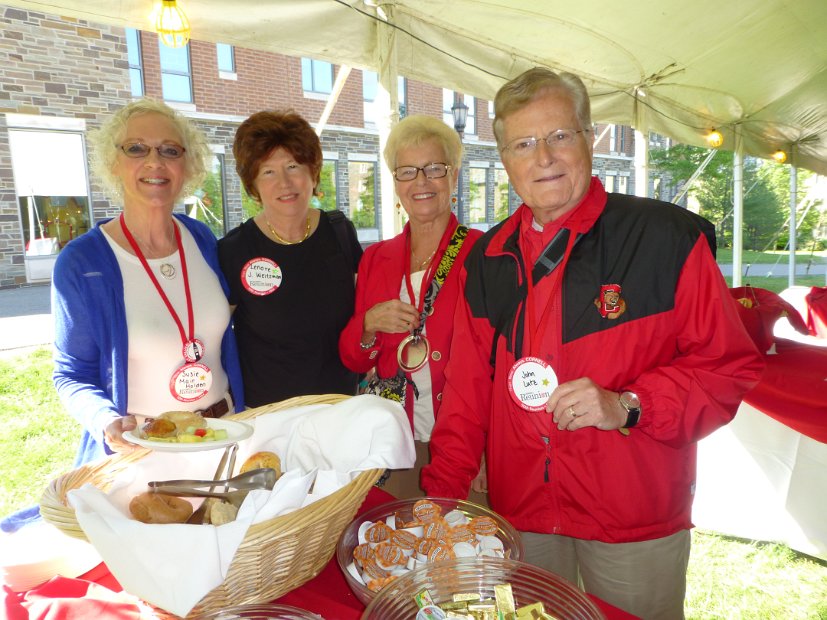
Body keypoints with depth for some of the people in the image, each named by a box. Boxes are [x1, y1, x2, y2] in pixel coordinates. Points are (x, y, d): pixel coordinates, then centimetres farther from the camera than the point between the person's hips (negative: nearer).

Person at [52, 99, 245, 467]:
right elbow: (72, 375, -7)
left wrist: (242, 417, 4)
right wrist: (107, 422, -26)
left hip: (222, 433, 4)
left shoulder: (202, 240, -3)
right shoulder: (81, 262, -15)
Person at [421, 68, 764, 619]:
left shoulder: (668, 237, -9)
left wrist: (627, 405, -20)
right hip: (519, 516, 4)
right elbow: (468, 388, 6)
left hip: (636, 522, -3)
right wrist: (442, 495, 0)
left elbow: (730, 367, -6)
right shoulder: (489, 259, 3)